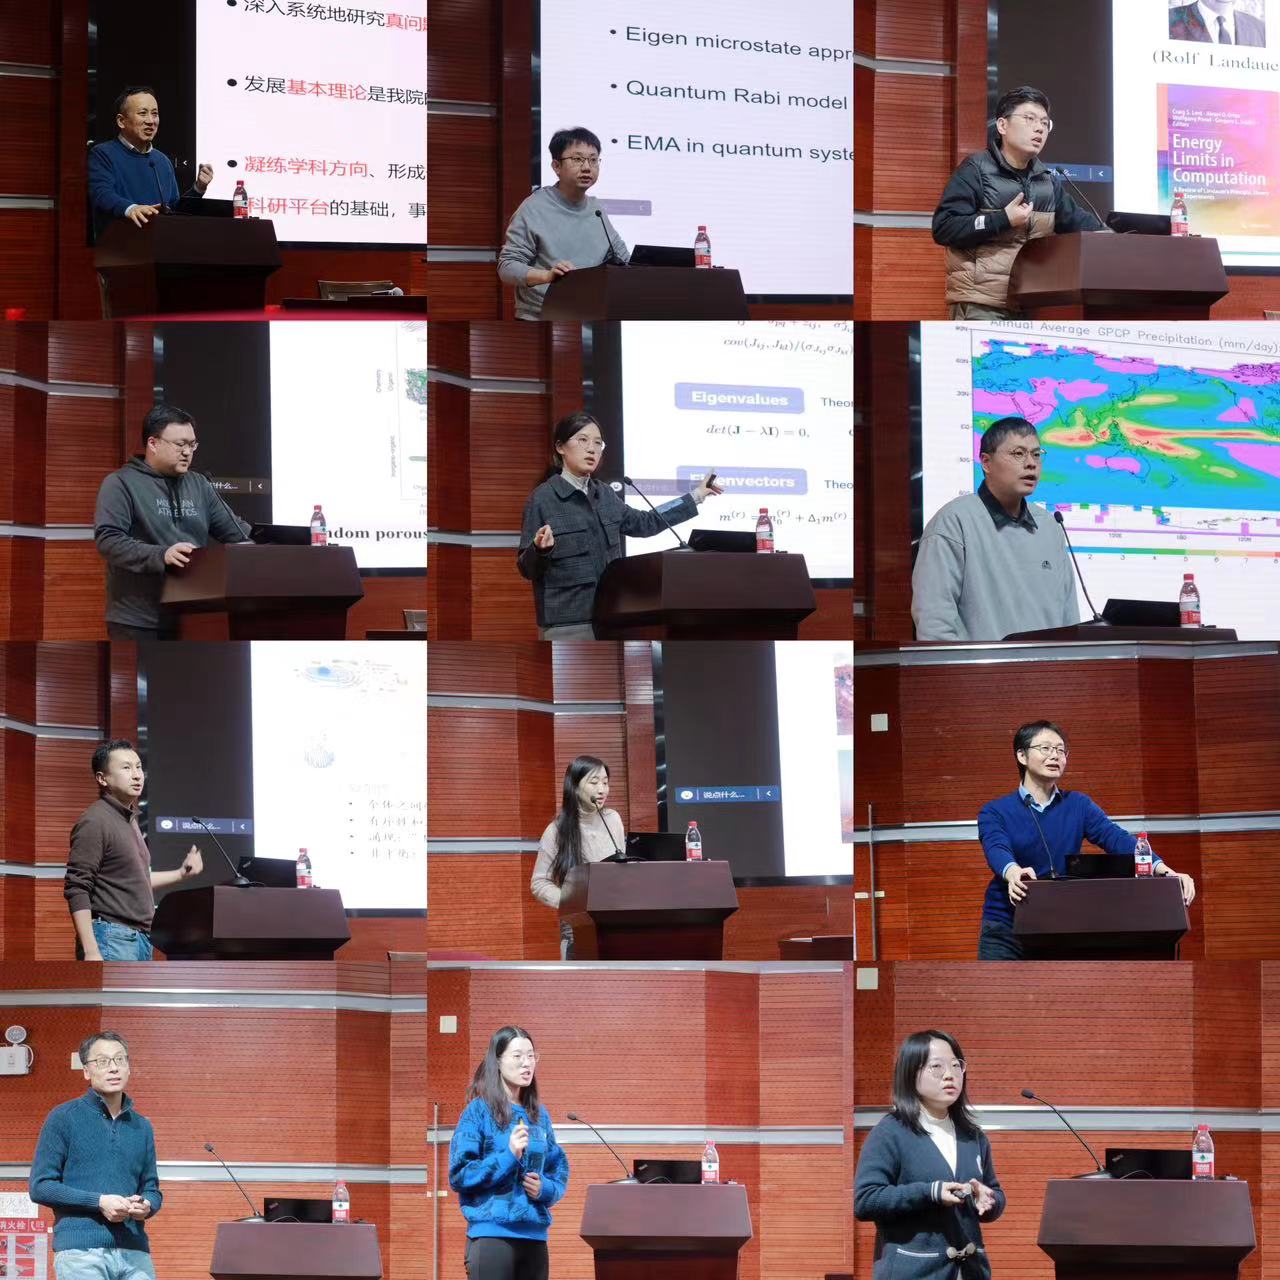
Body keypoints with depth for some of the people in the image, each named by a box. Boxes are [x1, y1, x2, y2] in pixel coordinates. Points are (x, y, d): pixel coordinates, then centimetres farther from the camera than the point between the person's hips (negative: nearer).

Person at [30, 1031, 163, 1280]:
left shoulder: (142, 1126, 19)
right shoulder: (63, 1118, 5)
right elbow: (40, 1187, -1)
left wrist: (147, 1206, -2)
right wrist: (98, 1202, -12)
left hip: (135, 1252, 5)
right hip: (80, 1251, -5)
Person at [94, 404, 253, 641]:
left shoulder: (199, 485, 16)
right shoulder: (121, 484, -4)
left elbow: (235, 530, 18)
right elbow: (108, 540, -16)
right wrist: (161, 556, -28)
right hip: (138, 622, -6)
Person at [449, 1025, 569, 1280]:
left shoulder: (539, 1115, 14)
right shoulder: (479, 1112, -2)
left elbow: (560, 1170, 18)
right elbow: (459, 1175, -7)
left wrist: (545, 1188, -4)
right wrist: (508, 1156, -17)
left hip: (534, 1237, 6)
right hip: (491, 1236, -6)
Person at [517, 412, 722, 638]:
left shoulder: (604, 495, 12)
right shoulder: (543, 498, -8)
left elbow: (643, 523, 28)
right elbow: (527, 567, -6)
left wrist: (695, 497, 32)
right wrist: (540, 549, -30)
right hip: (566, 625, -7)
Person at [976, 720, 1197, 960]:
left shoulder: (1077, 805, 8)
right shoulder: (995, 812, 1)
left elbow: (1115, 838, -7)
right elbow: (997, 850, -19)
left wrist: (1163, 870, -25)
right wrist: (1014, 874, -45)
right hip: (1005, 932, -2)